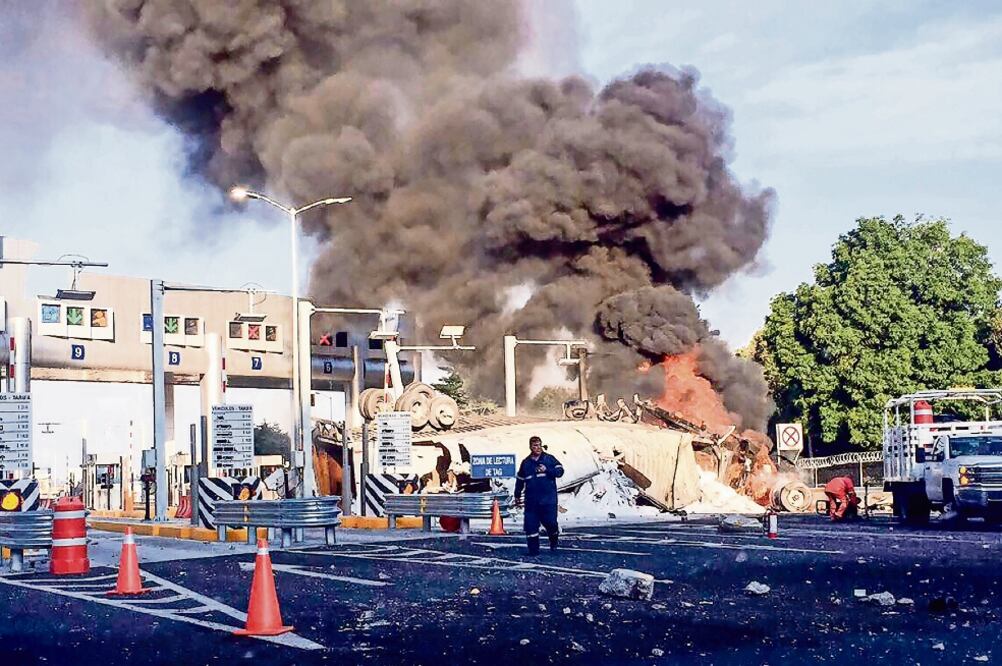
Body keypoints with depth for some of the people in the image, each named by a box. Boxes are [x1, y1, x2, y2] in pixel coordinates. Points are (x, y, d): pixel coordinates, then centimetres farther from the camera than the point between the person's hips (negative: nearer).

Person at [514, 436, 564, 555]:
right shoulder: (525, 463, 12)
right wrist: (517, 496, 23)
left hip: (548, 500, -3)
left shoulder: (549, 459, 3)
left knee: (550, 522, -4)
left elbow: (560, 471, -6)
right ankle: (533, 549, 6)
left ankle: (553, 543, 27)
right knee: (530, 525, -3)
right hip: (531, 500, 3)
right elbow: (520, 480, 21)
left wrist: (547, 470, -19)